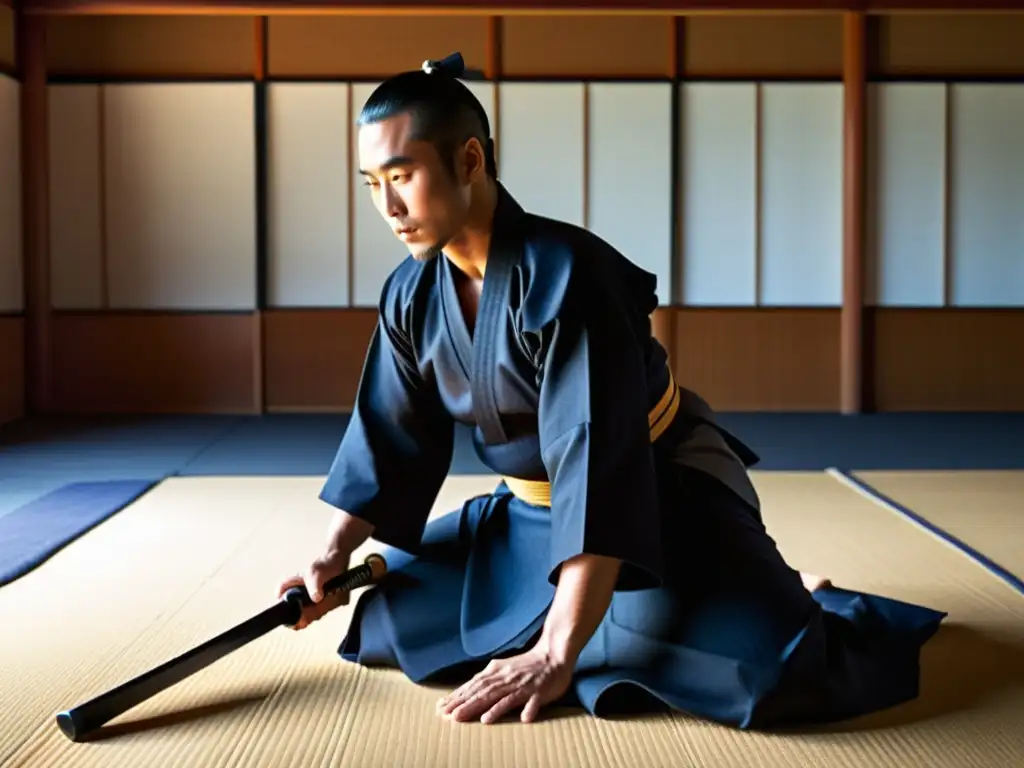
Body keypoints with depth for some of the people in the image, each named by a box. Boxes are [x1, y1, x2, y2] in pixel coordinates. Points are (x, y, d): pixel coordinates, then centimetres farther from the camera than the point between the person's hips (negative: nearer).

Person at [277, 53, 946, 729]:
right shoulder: (411, 295, -6)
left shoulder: (563, 273, -29)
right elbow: (391, 438, 7)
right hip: (535, 512, 8)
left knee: (768, 672, -28)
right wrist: (335, 556, -1)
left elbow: (597, 464, -33)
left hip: (663, 502, -7)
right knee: (387, 612, 7)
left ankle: (802, 606, 11)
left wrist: (554, 656, -34)